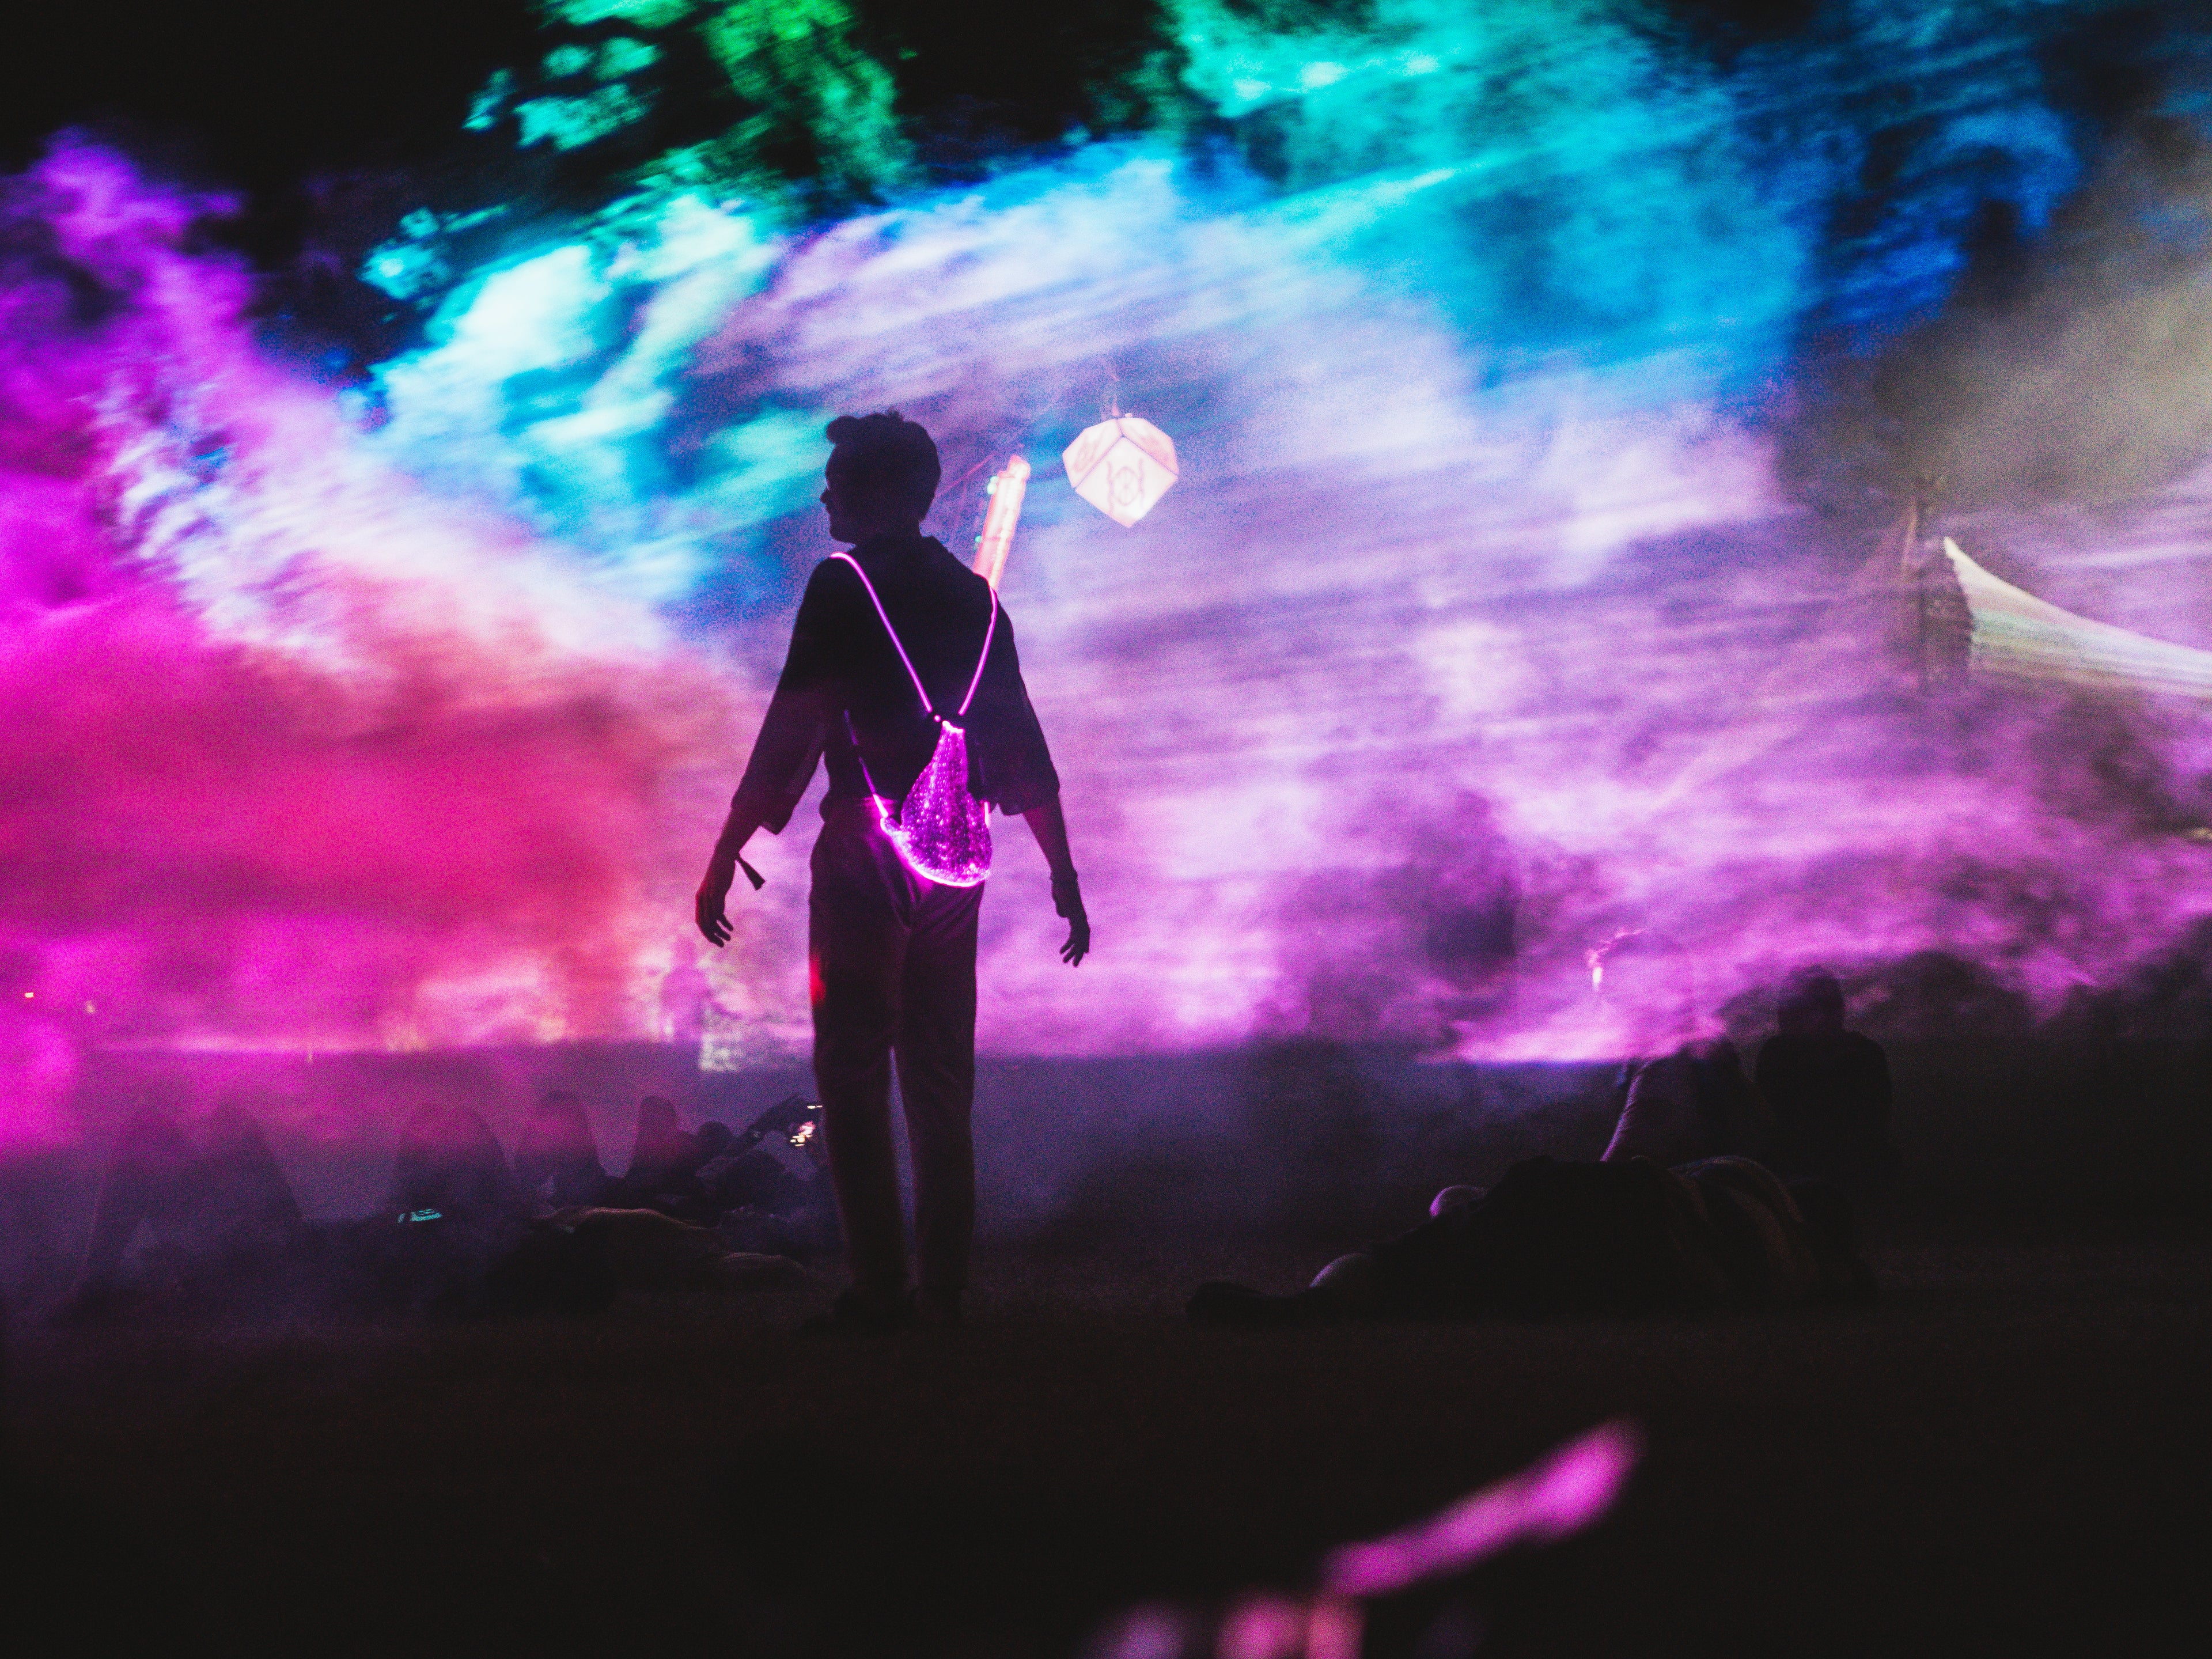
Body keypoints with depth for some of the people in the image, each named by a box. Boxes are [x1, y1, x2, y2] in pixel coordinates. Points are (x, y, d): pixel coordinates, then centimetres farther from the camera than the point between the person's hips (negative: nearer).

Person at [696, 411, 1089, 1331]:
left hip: (869, 847, -6)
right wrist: (1063, 875, 20)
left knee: (854, 1074, -3)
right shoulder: (974, 596, 14)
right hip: (957, 854, 6)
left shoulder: (844, 585, -4)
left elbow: (792, 729, -11)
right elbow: (1024, 747, 15)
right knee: (941, 1083, 10)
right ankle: (943, 1294, 8)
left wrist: (725, 854, -9)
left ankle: (878, 1293, -8)